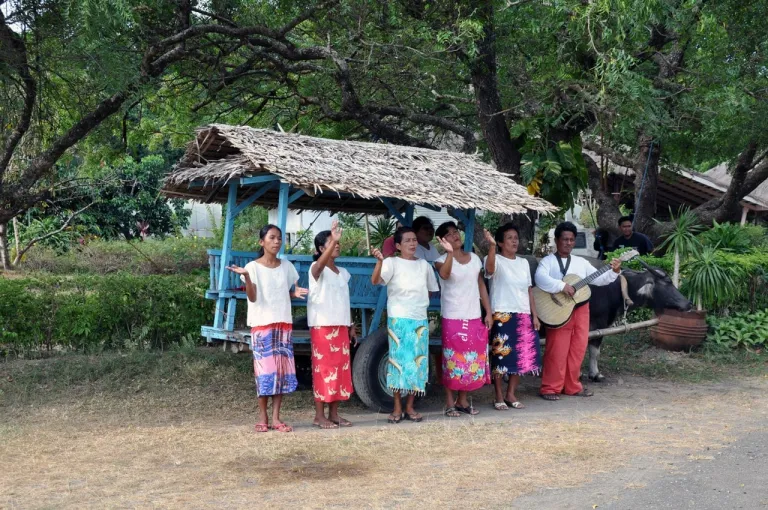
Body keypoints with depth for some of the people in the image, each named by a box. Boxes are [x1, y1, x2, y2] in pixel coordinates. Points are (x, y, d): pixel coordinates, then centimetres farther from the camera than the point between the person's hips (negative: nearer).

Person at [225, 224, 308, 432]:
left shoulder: (287, 266, 9)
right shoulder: (253, 267, -4)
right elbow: (252, 297, -11)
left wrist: (295, 293, -4)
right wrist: (246, 277, -26)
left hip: (284, 323, 4)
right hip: (262, 324, -4)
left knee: (282, 367, 0)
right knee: (264, 368, -4)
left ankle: (276, 417, 5)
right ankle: (262, 417, 5)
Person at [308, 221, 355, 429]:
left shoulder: (343, 272, 15)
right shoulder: (317, 269, -7)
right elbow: (321, 263, -33)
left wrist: (351, 325, 14)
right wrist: (332, 241, -45)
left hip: (340, 326, 7)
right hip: (322, 326, -7)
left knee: (340, 368, 7)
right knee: (323, 368, -6)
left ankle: (334, 414, 15)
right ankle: (319, 416, 0)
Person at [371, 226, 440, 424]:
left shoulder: (424, 265, 11)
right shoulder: (392, 263, -4)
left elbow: (431, 290, 23)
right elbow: (375, 280, -22)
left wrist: (420, 303, 9)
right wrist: (379, 261, -37)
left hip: (420, 320, 4)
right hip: (398, 319, -4)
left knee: (417, 362, 5)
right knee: (398, 360, -3)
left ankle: (410, 407, 15)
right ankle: (397, 408, 5)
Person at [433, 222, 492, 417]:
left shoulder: (474, 258, 9)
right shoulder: (442, 260, -7)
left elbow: (481, 286, 13)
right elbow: (444, 274, -30)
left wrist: (488, 312, 8)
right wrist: (450, 253, -44)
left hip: (474, 318, 5)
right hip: (453, 319, -5)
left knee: (473, 360, 8)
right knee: (453, 360, -2)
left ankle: (462, 400, 20)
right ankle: (450, 402, 7)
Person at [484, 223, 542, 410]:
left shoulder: (523, 263, 14)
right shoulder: (497, 260, -5)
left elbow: (528, 290, 16)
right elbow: (490, 270, -30)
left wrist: (534, 315, 11)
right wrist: (491, 247, -45)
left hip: (523, 315, 6)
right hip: (502, 315, -6)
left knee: (521, 356, 7)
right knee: (501, 355, -5)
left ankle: (511, 394, 19)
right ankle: (499, 396, 6)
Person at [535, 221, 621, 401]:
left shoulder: (581, 262, 16)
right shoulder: (548, 261, -1)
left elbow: (599, 279, 14)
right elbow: (540, 278, -21)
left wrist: (614, 271, -3)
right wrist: (562, 286, -28)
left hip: (581, 309, 6)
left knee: (578, 349, 8)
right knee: (557, 350, -7)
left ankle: (572, 386, 18)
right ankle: (550, 388, 0)